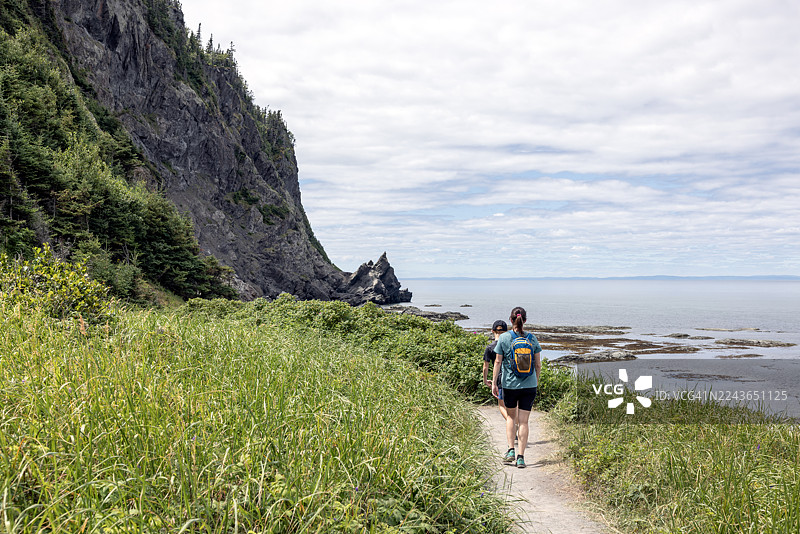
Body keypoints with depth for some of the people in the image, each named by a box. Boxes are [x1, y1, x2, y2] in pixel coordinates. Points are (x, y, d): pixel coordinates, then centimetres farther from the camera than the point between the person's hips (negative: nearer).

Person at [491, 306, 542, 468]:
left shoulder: (504, 338, -5)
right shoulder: (532, 338, 1)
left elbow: (498, 362, -4)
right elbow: (538, 364, 5)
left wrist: (494, 383, 4)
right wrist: (536, 380, 20)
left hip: (509, 384, -1)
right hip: (529, 385, 1)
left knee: (511, 416, 19)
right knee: (523, 421, 5)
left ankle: (511, 450, 10)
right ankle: (520, 457, 4)